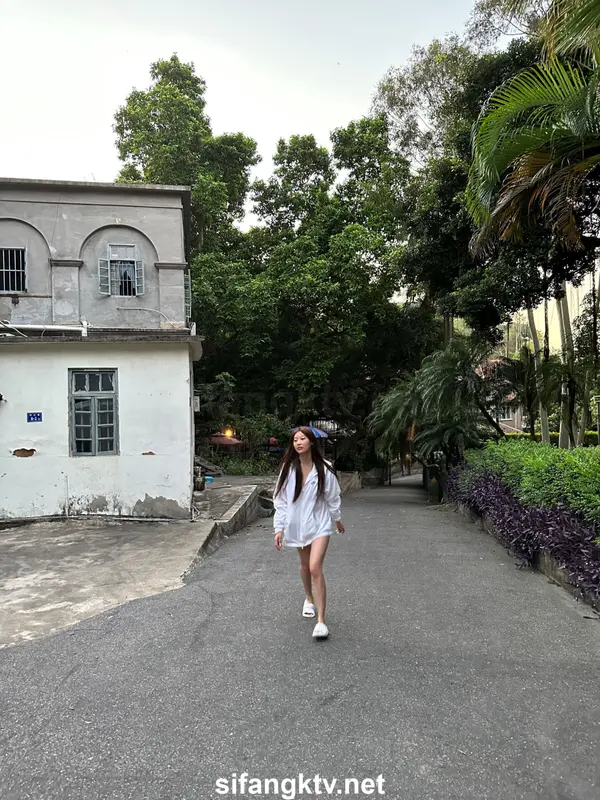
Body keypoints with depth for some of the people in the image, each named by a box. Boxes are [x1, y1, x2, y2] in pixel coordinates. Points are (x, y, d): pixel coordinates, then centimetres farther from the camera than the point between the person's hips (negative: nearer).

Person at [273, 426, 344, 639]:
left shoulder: (323, 469, -11)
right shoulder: (288, 469, -6)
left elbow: (333, 496, 3)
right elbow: (281, 500, -3)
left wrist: (337, 519, 14)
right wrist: (279, 528, -5)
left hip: (319, 524, -3)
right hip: (297, 524, 3)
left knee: (315, 568, -16)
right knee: (304, 564, 20)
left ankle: (321, 620, -11)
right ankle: (309, 600, 47)